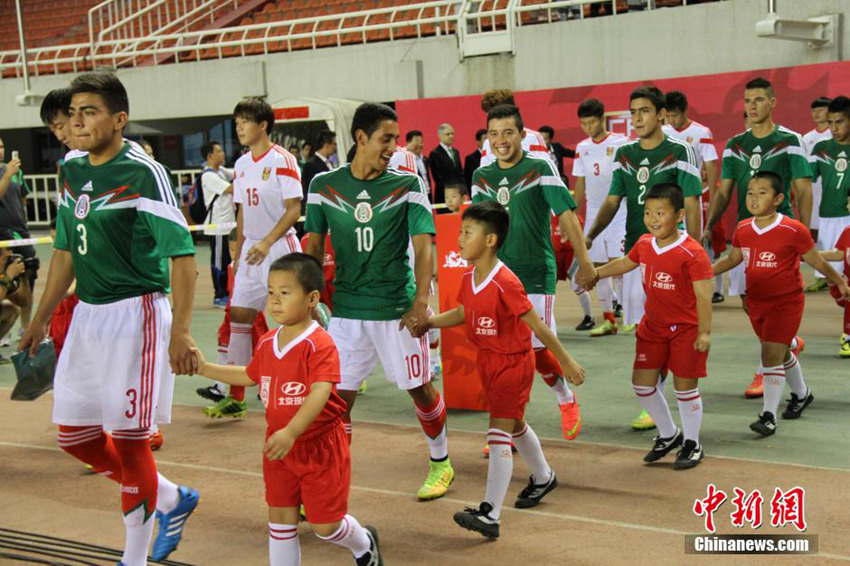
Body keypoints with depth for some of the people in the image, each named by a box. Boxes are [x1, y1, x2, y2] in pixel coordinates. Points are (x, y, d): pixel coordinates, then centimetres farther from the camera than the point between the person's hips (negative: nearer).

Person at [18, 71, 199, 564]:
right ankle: (171, 498, 30)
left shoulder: (143, 173, -14)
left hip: (136, 313, -8)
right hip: (87, 314, 8)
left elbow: (182, 253, -19)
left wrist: (181, 331, -27)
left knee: (129, 439, -2)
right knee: (75, 435, 12)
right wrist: (41, 319, 21)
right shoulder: (72, 170, 9)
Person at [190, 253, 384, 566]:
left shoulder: (319, 344, -22)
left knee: (325, 524, 4)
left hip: (320, 446, -7)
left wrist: (291, 432, -43)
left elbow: (321, 392, -33)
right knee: (280, 518, 12)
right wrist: (205, 368, 18)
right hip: (278, 446, 7)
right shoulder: (267, 344, 3)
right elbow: (250, 375, 23)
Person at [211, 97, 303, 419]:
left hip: (280, 247, -7)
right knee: (239, 315, 3)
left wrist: (267, 242, -23)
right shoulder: (241, 165, 12)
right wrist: (238, 253, 15)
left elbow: (294, 209, -14)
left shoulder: (282, 160, -10)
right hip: (251, 249, 7)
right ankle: (236, 398, 8)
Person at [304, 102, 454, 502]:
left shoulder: (408, 185, -4)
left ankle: (440, 463, 33)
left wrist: (421, 299, -25)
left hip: (399, 308, -1)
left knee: (420, 390, 11)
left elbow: (423, 244, -11)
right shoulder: (324, 185, 1)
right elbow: (314, 247, 7)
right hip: (346, 309, 1)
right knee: (337, 398, 0)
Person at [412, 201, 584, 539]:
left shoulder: (505, 283, -26)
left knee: (499, 432, -11)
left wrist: (566, 362, -14)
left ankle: (490, 515, -11)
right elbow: (462, 313, 17)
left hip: (513, 362, -9)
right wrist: (429, 323, 4)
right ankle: (543, 477, 49)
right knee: (514, 425, 24)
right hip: (486, 362, 9)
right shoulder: (469, 278, -2)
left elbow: (537, 326, -21)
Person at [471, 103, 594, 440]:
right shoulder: (481, 176, 8)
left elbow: (567, 215, -9)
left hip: (536, 274, -4)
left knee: (536, 350, -5)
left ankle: (567, 400, 25)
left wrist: (585, 262, -14)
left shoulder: (540, 169, -5)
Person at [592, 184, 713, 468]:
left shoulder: (692, 253, -21)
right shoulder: (644, 244, 0)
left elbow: (703, 294, -22)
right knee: (642, 381, 9)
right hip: (653, 326, 7)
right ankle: (668, 434, 31)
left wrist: (705, 332, -25)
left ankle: (692, 444, 22)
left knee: (685, 385, 2)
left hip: (685, 328, -7)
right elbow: (624, 264, 21)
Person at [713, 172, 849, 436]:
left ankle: (769, 415, -5)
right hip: (756, 302, 6)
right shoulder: (742, 229, -1)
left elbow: (816, 261, -4)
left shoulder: (794, 230, -16)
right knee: (780, 353, 22)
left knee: (771, 354, -13)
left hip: (786, 301, -6)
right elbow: (732, 259, 14)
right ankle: (801, 394, 46)